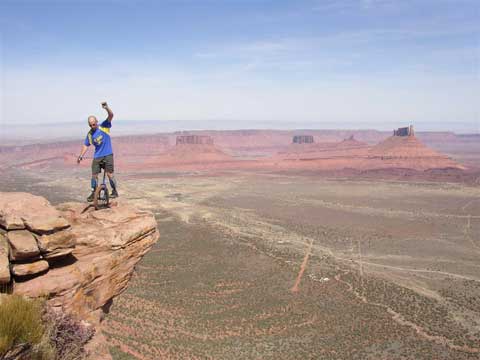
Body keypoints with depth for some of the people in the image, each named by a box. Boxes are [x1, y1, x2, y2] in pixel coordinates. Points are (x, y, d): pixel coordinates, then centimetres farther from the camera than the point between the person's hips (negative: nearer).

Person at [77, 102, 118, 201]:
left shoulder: (104, 126, -7)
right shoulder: (89, 134, 4)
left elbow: (111, 116, -21)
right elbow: (86, 145, 13)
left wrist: (107, 108, -40)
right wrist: (81, 156, 3)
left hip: (108, 155, -4)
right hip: (97, 157, 4)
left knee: (109, 174, -10)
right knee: (94, 175, 4)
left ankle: (114, 191, 4)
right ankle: (93, 193, 18)